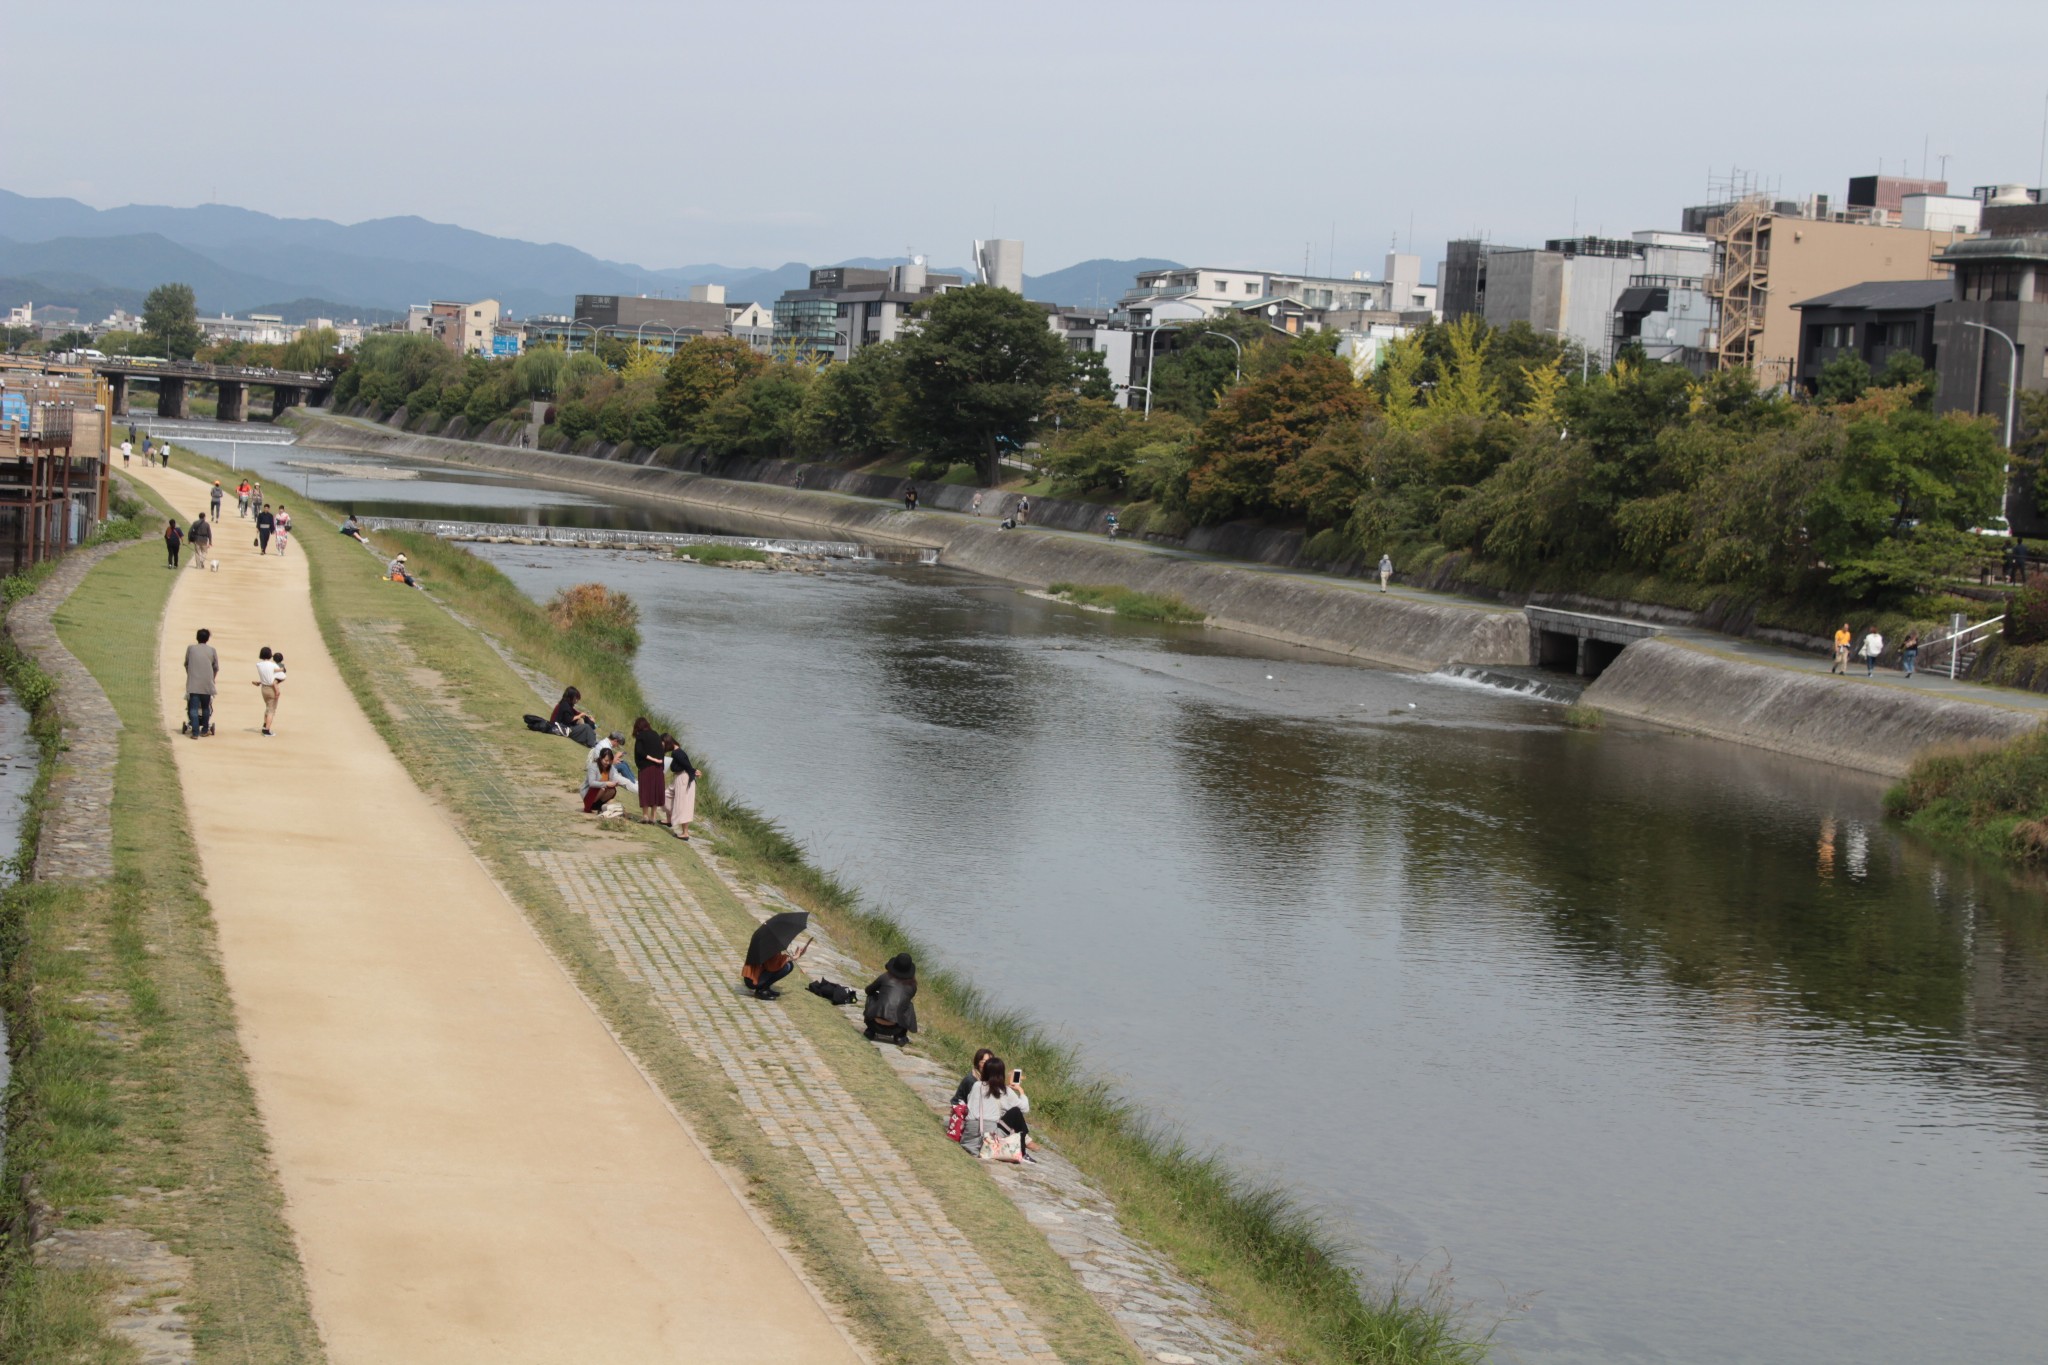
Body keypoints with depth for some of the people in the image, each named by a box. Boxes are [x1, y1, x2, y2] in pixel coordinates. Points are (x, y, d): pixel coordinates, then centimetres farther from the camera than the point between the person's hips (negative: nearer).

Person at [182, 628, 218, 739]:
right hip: (207, 684, 1)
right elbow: (216, 667, 8)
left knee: (193, 708, -2)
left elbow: (186, 664, 11)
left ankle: (195, 732, -10)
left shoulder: (190, 648, 1)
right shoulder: (211, 650, 1)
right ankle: (204, 730, 22)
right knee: (206, 708, 15)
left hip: (193, 684, -1)